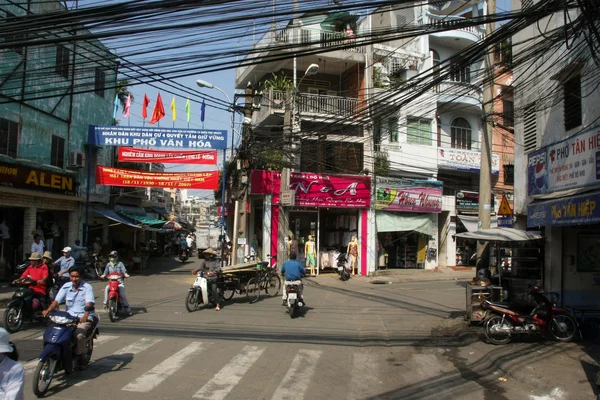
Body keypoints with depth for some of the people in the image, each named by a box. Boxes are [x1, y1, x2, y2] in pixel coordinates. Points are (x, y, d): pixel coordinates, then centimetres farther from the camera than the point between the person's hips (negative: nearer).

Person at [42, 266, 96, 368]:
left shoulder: (87, 287, -7)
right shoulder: (66, 287, 7)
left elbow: (89, 303, -21)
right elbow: (57, 300, -3)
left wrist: (85, 316, -38)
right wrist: (48, 310, -22)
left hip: (84, 317, -5)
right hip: (69, 316, 5)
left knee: (79, 334, -28)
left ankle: (82, 358, -8)